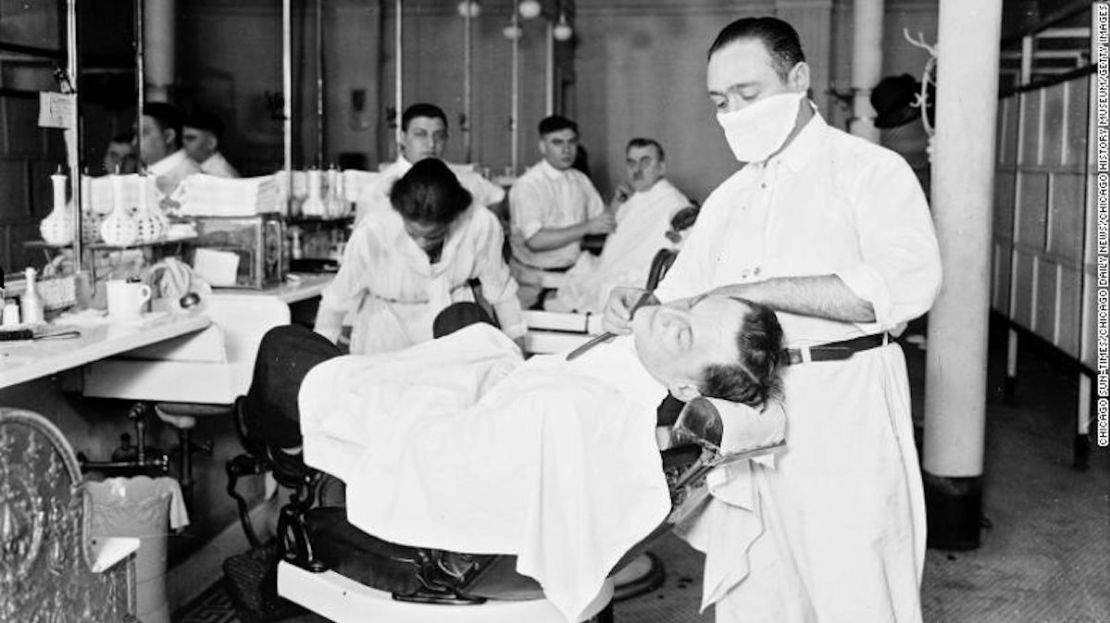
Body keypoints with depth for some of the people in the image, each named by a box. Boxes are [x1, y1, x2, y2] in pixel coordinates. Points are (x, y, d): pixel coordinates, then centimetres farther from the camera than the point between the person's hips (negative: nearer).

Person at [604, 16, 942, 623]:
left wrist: (763, 290, -21)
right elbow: (680, 293, 18)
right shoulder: (728, 198, 17)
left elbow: (907, 281, -19)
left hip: (843, 414, -6)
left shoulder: (871, 170, -3)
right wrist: (638, 304, -6)